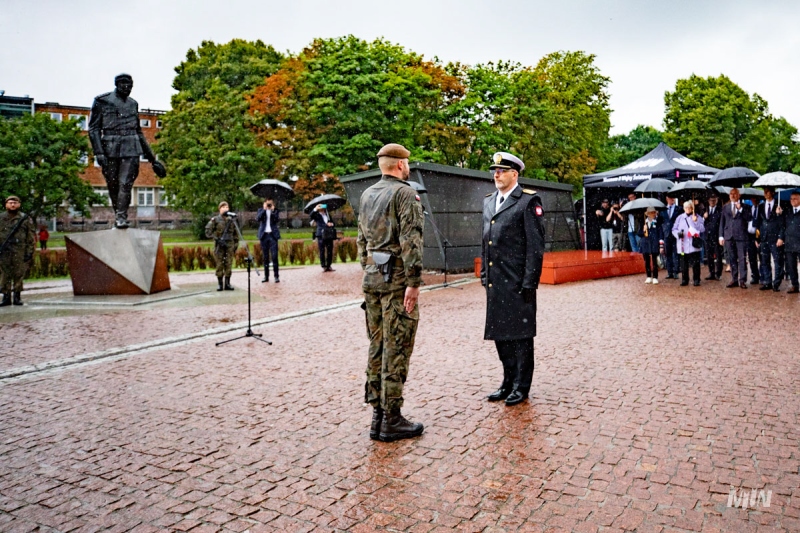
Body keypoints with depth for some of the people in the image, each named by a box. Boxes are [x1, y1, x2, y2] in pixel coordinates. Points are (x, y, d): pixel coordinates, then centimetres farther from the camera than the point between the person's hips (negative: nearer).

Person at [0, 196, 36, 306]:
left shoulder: (25, 219, 4)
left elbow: (32, 238, 1)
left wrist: (29, 252, -5)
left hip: (20, 253, -2)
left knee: (19, 275, 1)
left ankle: (17, 297, 10)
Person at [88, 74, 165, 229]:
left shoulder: (133, 104, 16)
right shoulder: (102, 101, 5)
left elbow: (139, 132, 22)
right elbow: (94, 128, 1)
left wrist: (152, 159, 19)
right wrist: (99, 153, -13)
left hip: (131, 149, 1)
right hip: (110, 148, -1)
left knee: (125, 184, -11)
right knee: (113, 185, 4)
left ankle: (122, 218, -12)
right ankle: (118, 216, 16)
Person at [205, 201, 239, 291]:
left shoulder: (231, 220, 9)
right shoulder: (215, 220, -1)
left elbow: (235, 233, 14)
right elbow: (208, 231, -6)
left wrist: (236, 244, 10)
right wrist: (216, 238, -16)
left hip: (230, 245, 2)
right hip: (219, 245, -2)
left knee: (228, 264, 2)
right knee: (219, 265, 0)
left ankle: (227, 284, 9)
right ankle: (220, 284, 7)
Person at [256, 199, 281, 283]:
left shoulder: (275, 211, 7)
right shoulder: (261, 210, 10)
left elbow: (278, 220, -9)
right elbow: (258, 218, -8)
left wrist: (273, 210, -13)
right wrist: (264, 209, -12)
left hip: (273, 235, -1)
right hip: (264, 235, 1)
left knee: (274, 256, -8)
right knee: (265, 257, 4)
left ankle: (276, 276, -5)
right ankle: (266, 276, 10)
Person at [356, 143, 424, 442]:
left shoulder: (366, 195, 14)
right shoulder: (405, 193, -9)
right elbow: (410, 240, -18)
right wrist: (413, 282, -19)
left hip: (371, 277, 8)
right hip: (396, 279, -8)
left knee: (377, 346, 12)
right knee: (396, 350, -2)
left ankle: (378, 416, 19)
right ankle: (392, 420, 5)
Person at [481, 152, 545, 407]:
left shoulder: (528, 201, -6)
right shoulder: (489, 201, 15)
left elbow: (535, 245, -11)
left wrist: (529, 282, -14)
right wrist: (484, 274, 14)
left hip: (517, 282, -7)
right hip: (495, 282, 7)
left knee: (521, 334, 4)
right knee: (500, 333, 14)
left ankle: (522, 386, 18)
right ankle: (508, 381, 29)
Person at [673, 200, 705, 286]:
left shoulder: (698, 218, 6)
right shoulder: (680, 218, 11)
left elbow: (702, 230, -3)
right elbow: (674, 229, 10)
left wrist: (696, 221, -15)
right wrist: (678, 233, -10)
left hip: (694, 245, -2)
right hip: (683, 246, 2)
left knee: (695, 264, -1)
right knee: (683, 264, 6)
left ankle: (696, 280, 8)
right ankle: (684, 280, 15)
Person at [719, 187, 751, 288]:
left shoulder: (744, 206, 5)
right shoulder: (726, 207, 13)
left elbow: (749, 218, -7)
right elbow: (722, 222, 12)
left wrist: (740, 209, -15)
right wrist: (721, 236, 6)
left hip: (741, 236, -3)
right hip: (729, 236, 3)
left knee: (742, 259, -5)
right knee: (732, 259, 7)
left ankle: (742, 280, -1)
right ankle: (734, 280, 13)